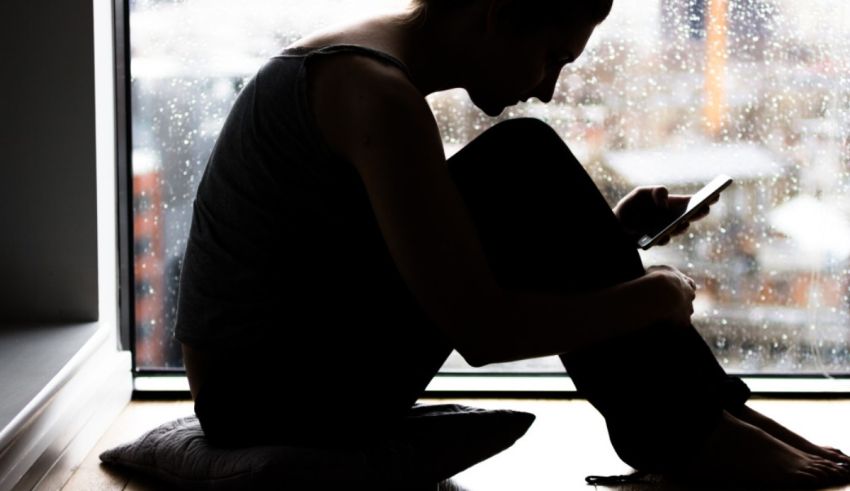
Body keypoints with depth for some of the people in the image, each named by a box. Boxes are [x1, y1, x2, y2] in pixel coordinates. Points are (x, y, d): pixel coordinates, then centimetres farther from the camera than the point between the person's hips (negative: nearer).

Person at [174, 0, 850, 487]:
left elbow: (463, 257, 20)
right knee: (524, 164, -16)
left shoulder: (357, 62, 10)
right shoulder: (378, 95, -21)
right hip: (273, 393, -10)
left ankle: (699, 402, 7)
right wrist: (656, 297, -12)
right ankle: (682, 432, -7)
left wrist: (602, 237, 9)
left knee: (526, 198, 11)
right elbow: (481, 330, -26)